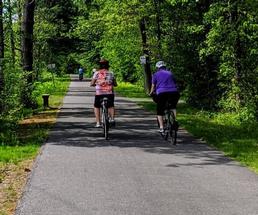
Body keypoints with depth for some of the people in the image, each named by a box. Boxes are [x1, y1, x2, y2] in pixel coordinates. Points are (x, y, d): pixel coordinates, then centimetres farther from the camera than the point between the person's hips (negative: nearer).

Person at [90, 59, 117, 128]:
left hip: (99, 93, -1)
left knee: (96, 107, 17)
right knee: (111, 106, 23)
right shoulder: (111, 73, 7)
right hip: (110, 93, 1)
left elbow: (92, 84, -2)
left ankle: (98, 123, 8)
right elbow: (115, 84, 12)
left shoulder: (97, 73, 1)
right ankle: (112, 119, 1)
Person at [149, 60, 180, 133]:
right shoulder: (170, 73, 24)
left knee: (159, 111, 9)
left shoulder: (156, 74, 16)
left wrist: (150, 93, 31)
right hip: (173, 92, 3)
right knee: (173, 107, 29)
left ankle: (161, 127, -3)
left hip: (162, 93, -3)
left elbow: (153, 86, 14)